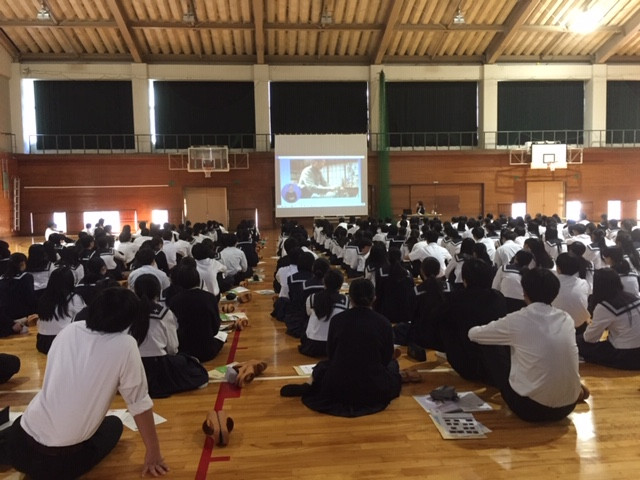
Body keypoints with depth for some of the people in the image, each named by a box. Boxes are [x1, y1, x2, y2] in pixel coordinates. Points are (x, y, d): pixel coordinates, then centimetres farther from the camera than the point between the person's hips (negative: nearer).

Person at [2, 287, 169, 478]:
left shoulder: (69, 330, 1)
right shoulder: (125, 345, -14)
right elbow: (140, 404, -8)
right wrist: (154, 452, 5)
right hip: (62, 461, -6)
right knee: (114, 424, 23)